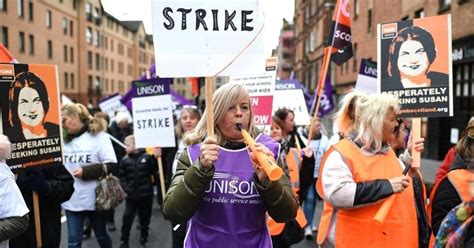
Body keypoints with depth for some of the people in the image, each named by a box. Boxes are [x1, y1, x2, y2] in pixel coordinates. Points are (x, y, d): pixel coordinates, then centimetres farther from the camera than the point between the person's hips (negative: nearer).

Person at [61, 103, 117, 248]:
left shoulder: (98, 135, -8)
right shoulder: (65, 140, 5)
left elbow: (111, 165, -13)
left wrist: (85, 171, -19)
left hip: (95, 198, -3)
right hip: (72, 199, 4)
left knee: (101, 236, 16)